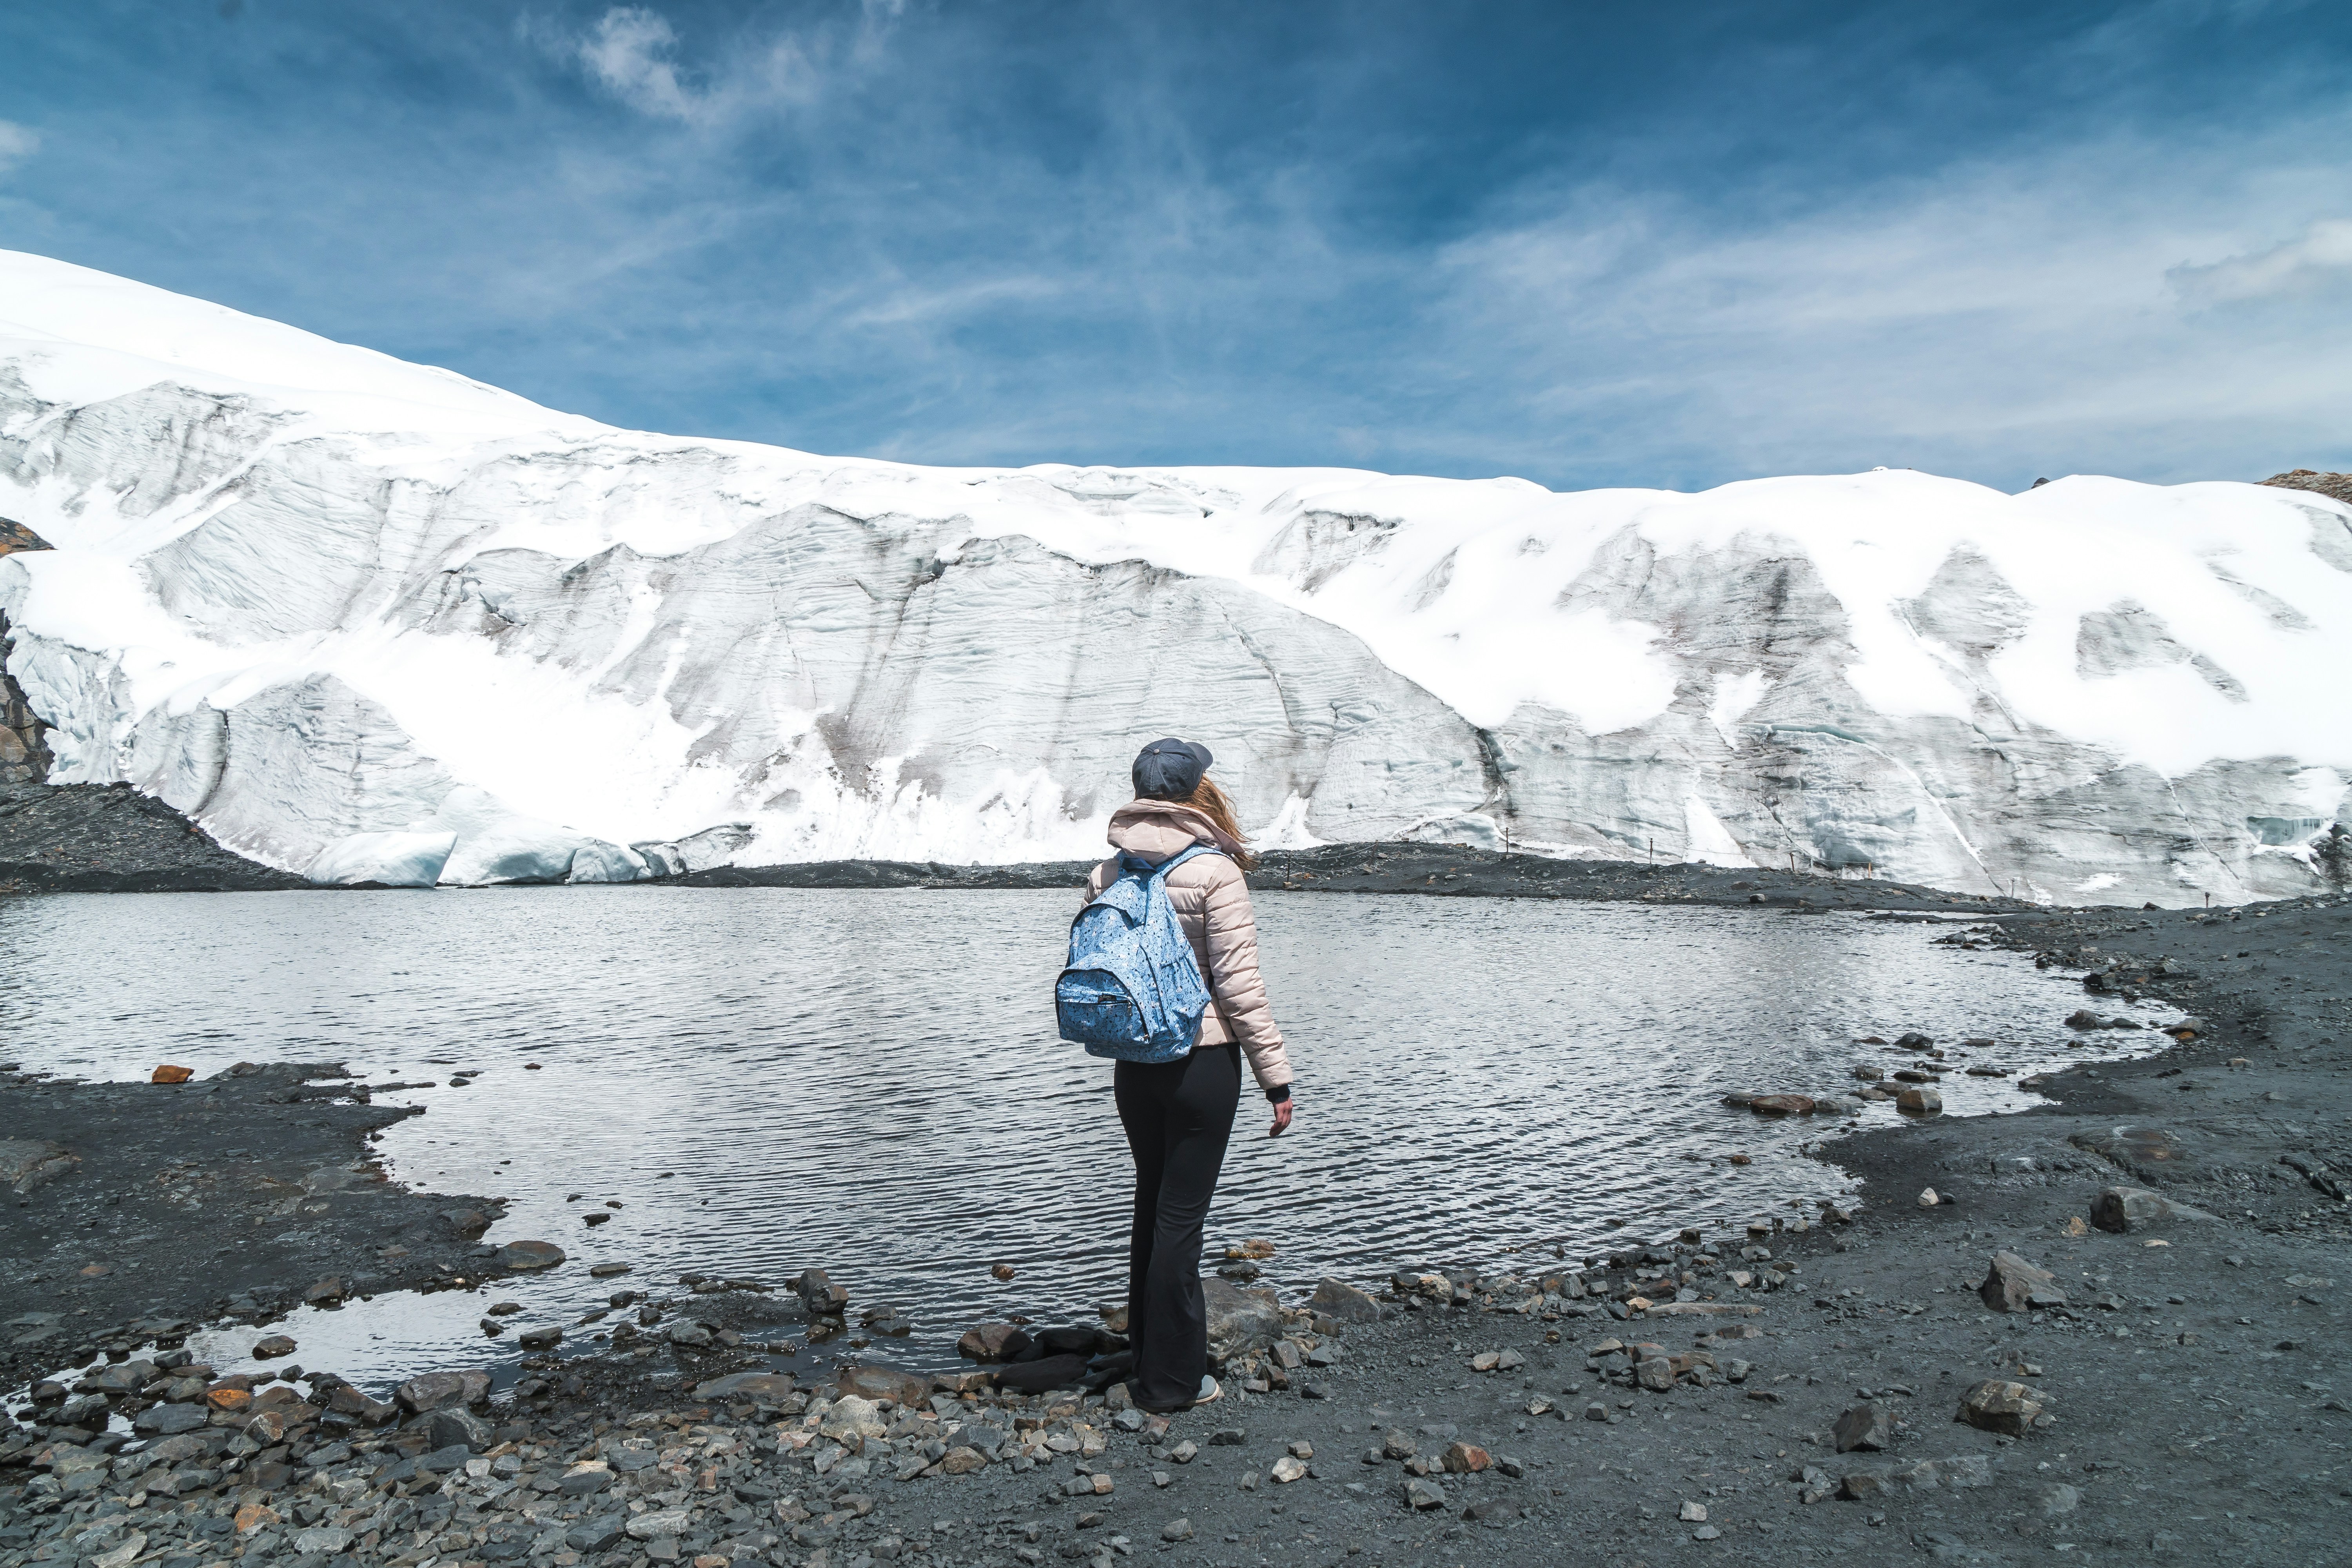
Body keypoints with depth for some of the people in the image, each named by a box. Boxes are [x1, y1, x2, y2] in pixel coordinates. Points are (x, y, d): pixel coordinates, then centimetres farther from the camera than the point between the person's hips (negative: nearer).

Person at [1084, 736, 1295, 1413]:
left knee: (1152, 1203, 20)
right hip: (1204, 1064, -5)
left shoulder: (1108, 875, 2)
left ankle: (1147, 1349, 35)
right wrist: (1277, 1077, -9)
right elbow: (1239, 986, -15)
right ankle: (1170, 1379, 16)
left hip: (1134, 1065, 5)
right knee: (1180, 1215, 4)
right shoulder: (1216, 873, -14)